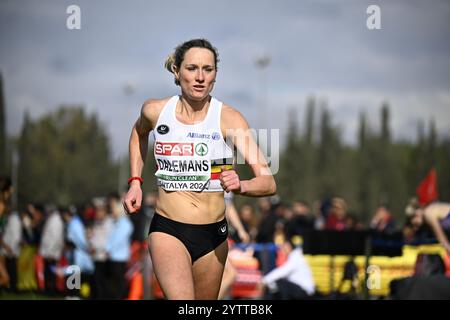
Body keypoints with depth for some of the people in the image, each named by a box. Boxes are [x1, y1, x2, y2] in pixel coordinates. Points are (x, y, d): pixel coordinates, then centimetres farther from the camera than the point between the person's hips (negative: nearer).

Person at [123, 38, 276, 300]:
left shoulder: (228, 118, -9)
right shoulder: (155, 111, -3)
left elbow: (269, 183, -16)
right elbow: (139, 133, 25)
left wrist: (240, 186, -37)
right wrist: (135, 182, 14)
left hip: (213, 236, 1)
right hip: (167, 230, -1)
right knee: (181, 302, -25)